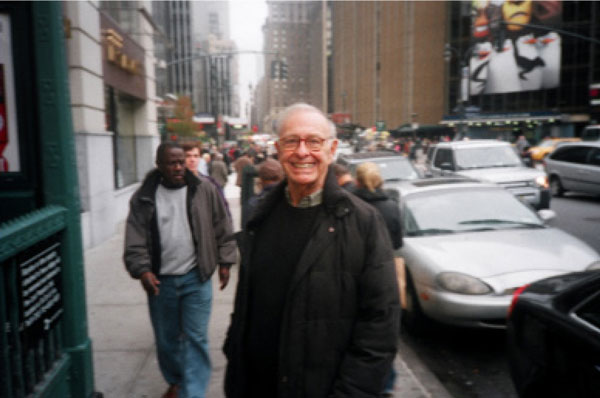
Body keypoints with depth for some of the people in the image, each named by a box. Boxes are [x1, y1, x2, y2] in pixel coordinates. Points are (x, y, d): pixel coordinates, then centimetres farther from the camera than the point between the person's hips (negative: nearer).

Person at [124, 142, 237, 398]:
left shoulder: (204, 190, -4)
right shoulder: (144, 198, -1)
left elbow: (222, 228, 2)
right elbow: (135, 240, -1)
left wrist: (225, 261, 2)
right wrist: (142, 270, -12)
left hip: (196, 278, -2)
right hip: (160, 280, 2)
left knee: (196, 338, -1)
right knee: (166, 338, 17)